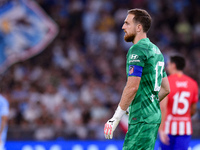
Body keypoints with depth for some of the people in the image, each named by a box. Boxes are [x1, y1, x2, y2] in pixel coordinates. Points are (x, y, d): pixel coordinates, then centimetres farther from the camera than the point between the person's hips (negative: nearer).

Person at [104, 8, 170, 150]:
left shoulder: (137, 50, -11)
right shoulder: (156, 50, 19)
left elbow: (132, 87, -20)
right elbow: (165, 89, 22)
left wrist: (115, 118, -17)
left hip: (142, 119, -10)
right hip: (154, 116, 10)